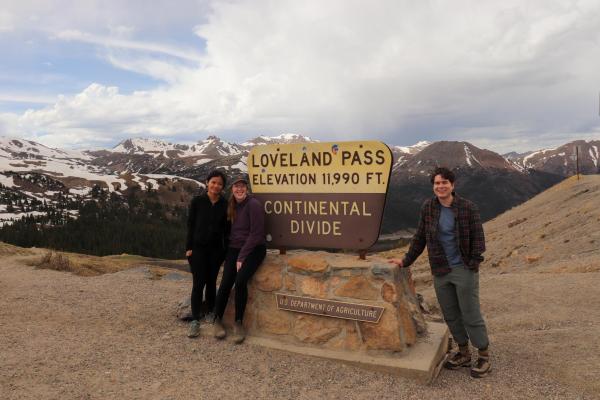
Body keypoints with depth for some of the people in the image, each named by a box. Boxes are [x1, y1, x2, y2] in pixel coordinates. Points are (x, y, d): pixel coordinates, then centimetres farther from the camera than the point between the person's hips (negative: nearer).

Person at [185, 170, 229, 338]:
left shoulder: (225, 205, 0)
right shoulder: (197, 201, -3)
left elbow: (226, 229, 4)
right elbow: (190, 225, -2)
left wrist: (226, 250, 2)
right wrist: (189, 247, -6)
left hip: (216, 249, 2)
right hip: (198, 248, -2)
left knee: (211, 282, 8)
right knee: (198, 283, -5)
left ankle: (211, 314, 22)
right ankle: (195, 320, -1)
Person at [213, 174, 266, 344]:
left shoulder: (254, 205, -12)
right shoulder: (233, 206, 9)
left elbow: (256, 234, -16)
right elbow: (232, 230, 12)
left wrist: (242, 257, -15)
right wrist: (236, 255, -1)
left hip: (253, 249, -5)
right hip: (235, 248, 5)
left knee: (240, 280, -24)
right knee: (225, 282, -11)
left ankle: (238, 322, -6)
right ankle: (217, 320, 9)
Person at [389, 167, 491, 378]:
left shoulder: (468, 208, -9)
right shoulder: (428, 207, 1)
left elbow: (478, 238, -6)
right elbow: (420, 238, 7)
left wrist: (474, 264, -13)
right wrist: (406, 260, 7)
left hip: (464, 270, -4)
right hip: (440, 271, 4)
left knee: (471, 315, 2)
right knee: (451, 315, 14)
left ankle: (484, 357, 19)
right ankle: (463, 353, 32)